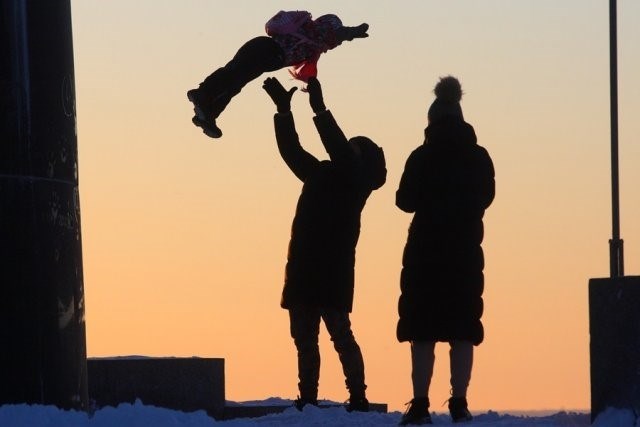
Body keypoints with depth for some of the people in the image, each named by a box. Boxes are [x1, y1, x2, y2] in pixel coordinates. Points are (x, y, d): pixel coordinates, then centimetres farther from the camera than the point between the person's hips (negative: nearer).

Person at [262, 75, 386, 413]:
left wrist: (320, 110, -19)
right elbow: (291, 151, 24)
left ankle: (358, 398, -8)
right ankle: (307, 398, 12)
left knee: (340, 334, -10)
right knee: (304, 337, 8)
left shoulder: (355, 178, -1)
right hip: (304, 268, 8)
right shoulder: (322, 174, 20)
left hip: (333, 268, -8)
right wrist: (284, 111, 19)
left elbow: (338, 150, -16)